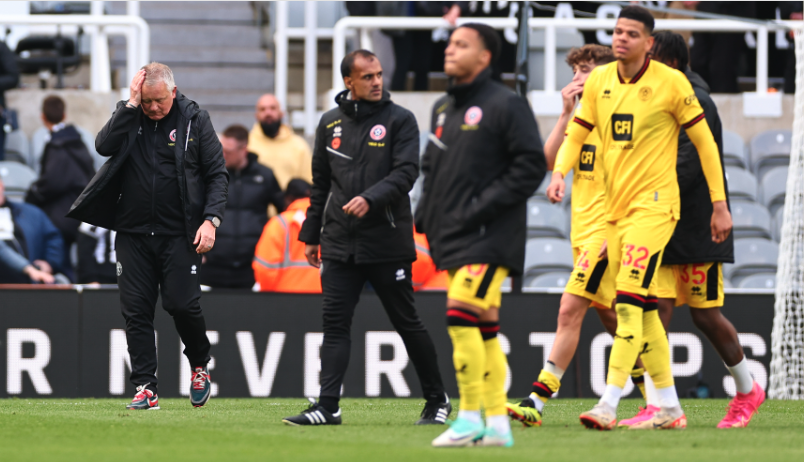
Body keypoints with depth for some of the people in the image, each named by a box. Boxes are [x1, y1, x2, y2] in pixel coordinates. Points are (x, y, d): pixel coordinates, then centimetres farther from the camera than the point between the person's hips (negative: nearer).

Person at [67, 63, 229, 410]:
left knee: (182, 304, -10)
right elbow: (104, 145, -12)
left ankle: (200, 365, 16)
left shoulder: (195, 120, 1)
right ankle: (145, 387, 4)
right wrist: (132, 104, -14)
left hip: (179, 235, -3)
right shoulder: (127, 116, 7)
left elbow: (217, 174, 1)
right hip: (133, 234, 3)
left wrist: (211, 219, -11)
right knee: (136, 310, -1)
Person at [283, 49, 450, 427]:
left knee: (406, 323, 4)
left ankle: (437, 400, 18)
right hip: (340, 243, 4)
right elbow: (321, 184, 19)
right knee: (335, 324, -5)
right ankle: (327, 406, -8)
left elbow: (406, 172, -12)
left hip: (388, 243, -4)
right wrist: (311, 235, 17)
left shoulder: (399, 120, -1)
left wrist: (370, 198, -27)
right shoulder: (330, 123, 12)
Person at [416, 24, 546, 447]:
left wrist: (482, 207, -17)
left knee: (462, 312, -18)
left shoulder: (506, 105, -7)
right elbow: (431, 165, 28)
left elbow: (531, 165, -12)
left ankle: (470, 418, -13)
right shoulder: (443, 108, 18)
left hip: (488, 237, -8)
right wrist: (425, 212, 12)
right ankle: (497, 423, 9)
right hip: (453, 237, 8)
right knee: (483, 327, 7)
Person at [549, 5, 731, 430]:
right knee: (643, 310, 9)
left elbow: (704, 141, -1)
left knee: (630, 302, -17)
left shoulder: (670, 83, -7)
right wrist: (559, 173, -6)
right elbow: (577, 132, 15)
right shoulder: (599, 80, 7)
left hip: (654, 204, -6)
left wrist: (720, 205, -1)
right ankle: (670, 408, 16)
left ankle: (608, 405, -23)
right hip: (615, 206, 6)